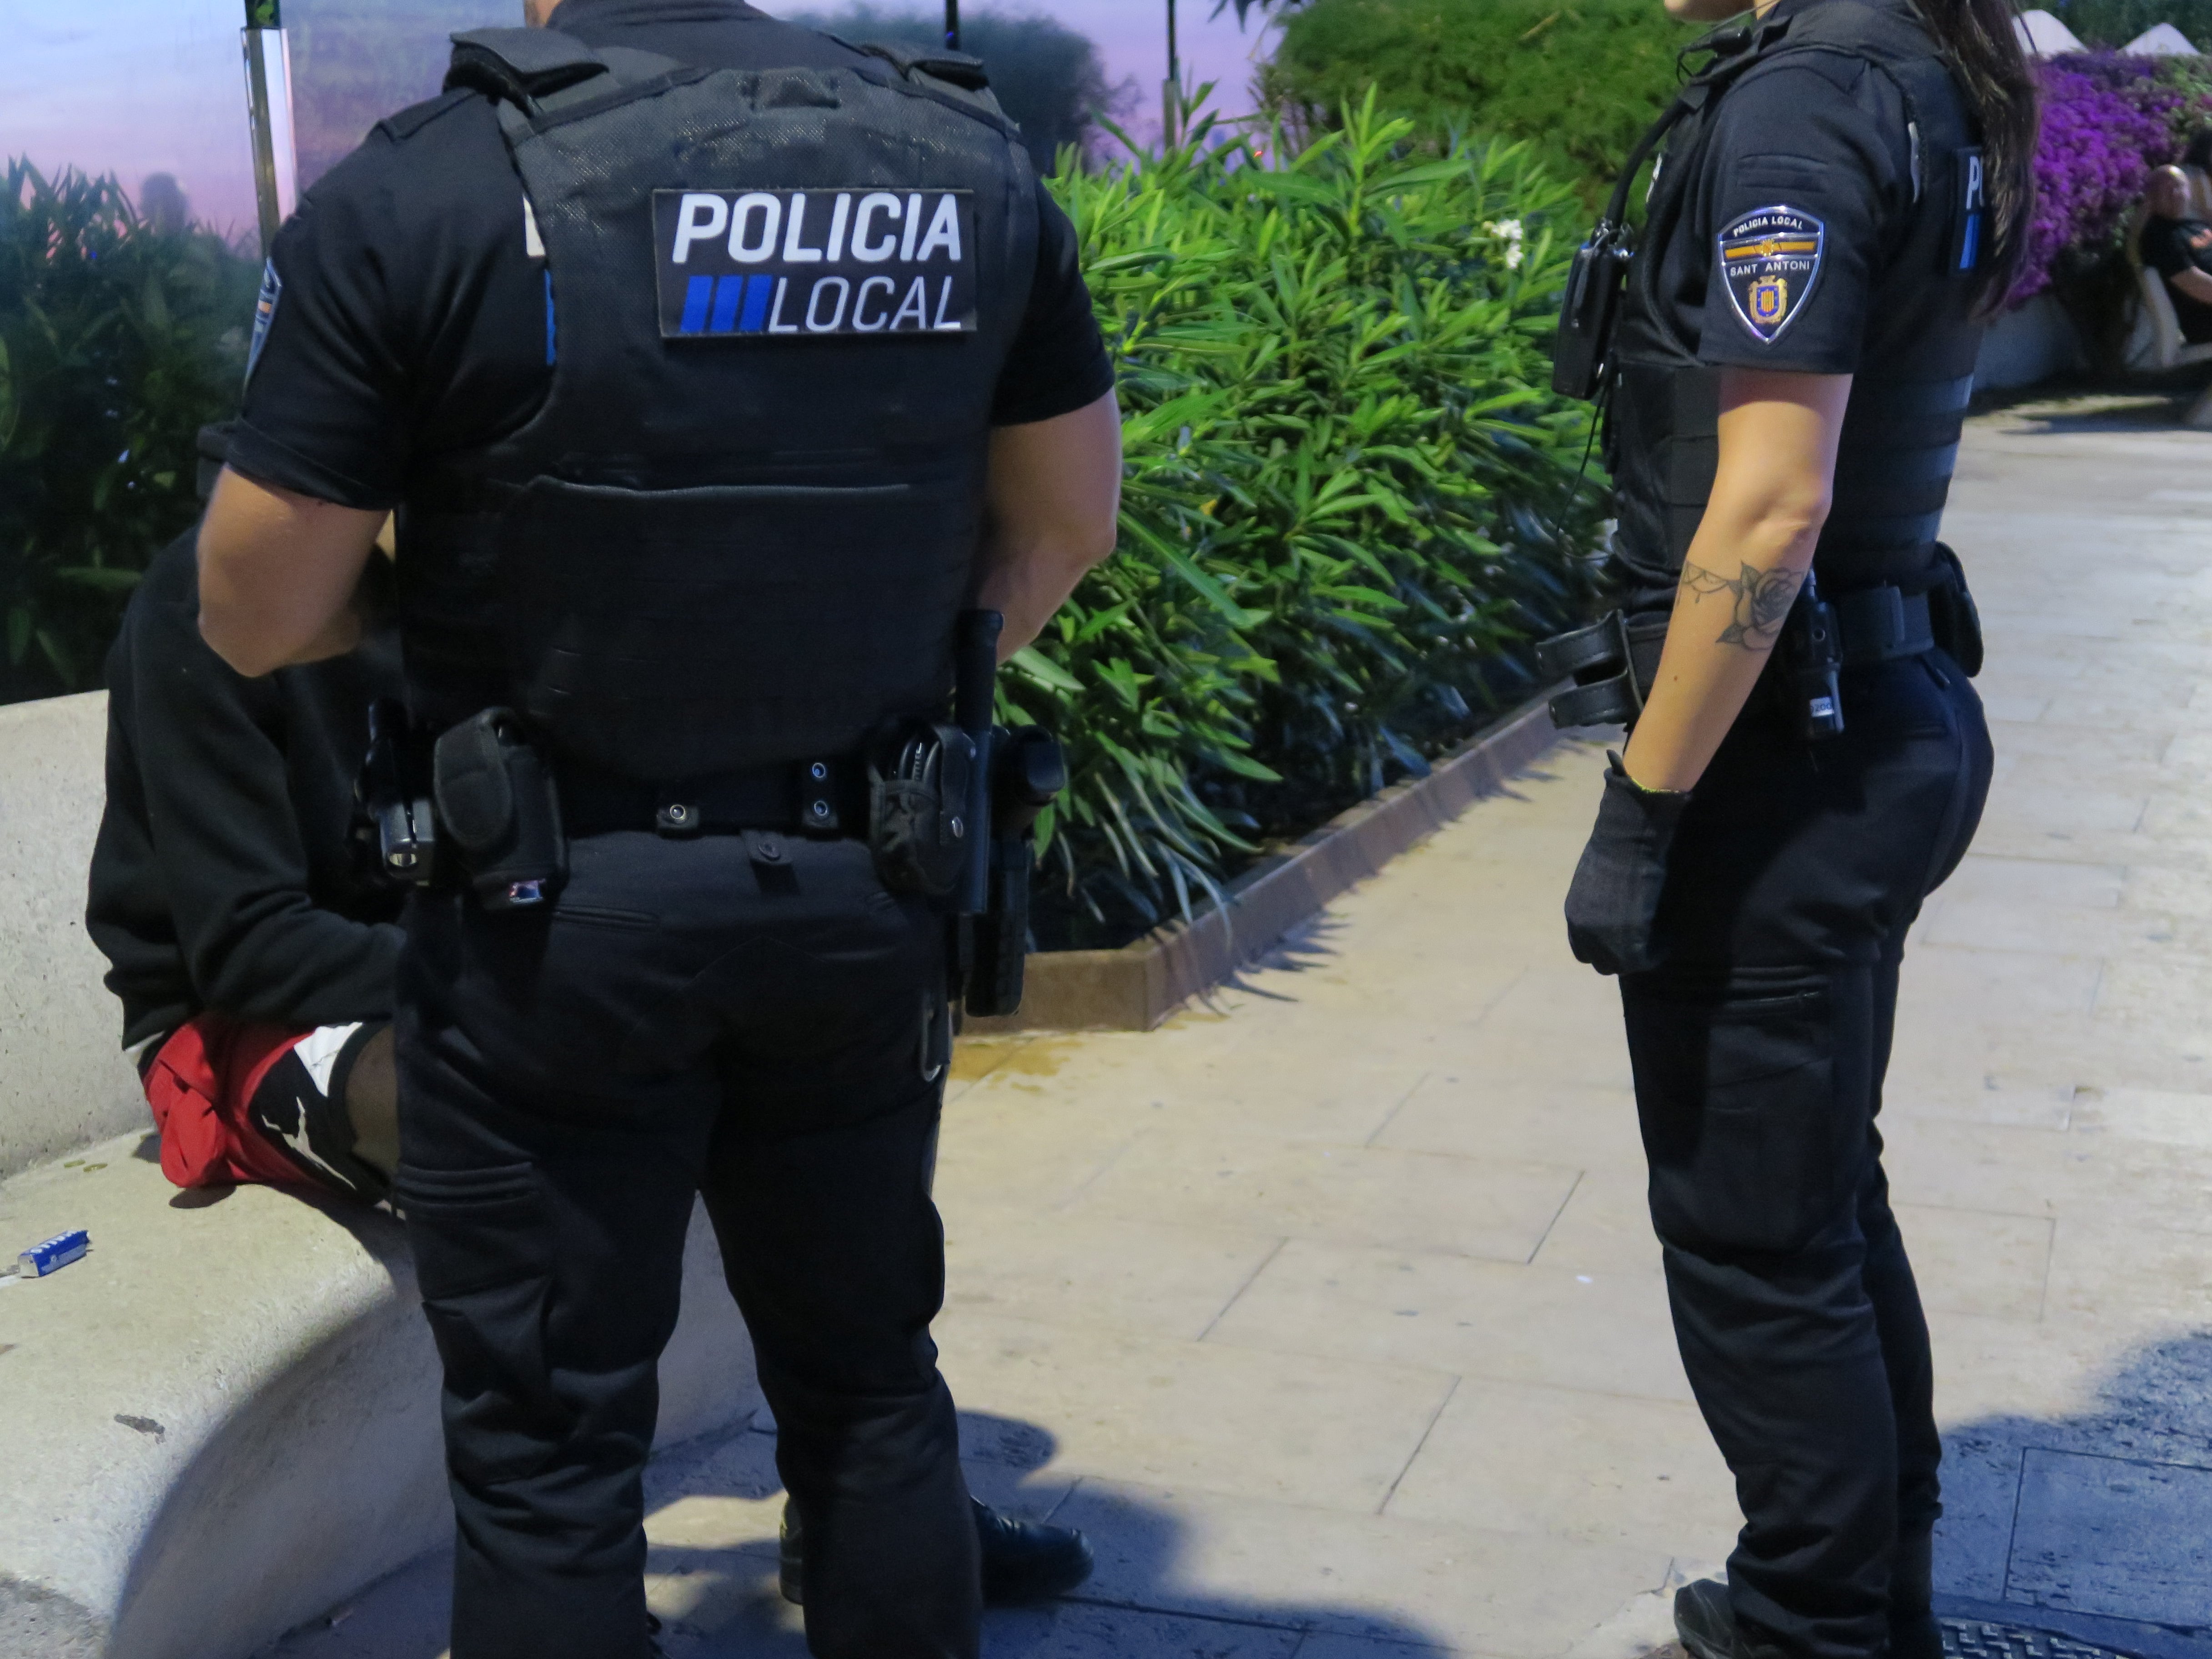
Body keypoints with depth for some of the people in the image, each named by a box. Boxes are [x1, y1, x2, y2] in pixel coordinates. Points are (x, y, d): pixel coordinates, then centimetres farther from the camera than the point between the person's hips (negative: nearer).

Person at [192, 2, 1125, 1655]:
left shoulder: (415, 194, -14)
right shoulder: (978, 164, -1)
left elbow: (259, 619, -10)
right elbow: (1068, 525, 9)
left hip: (556, 918, -4)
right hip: (865, 899, 4)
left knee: (546, 1447, 12)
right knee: (869, 1378, 21)